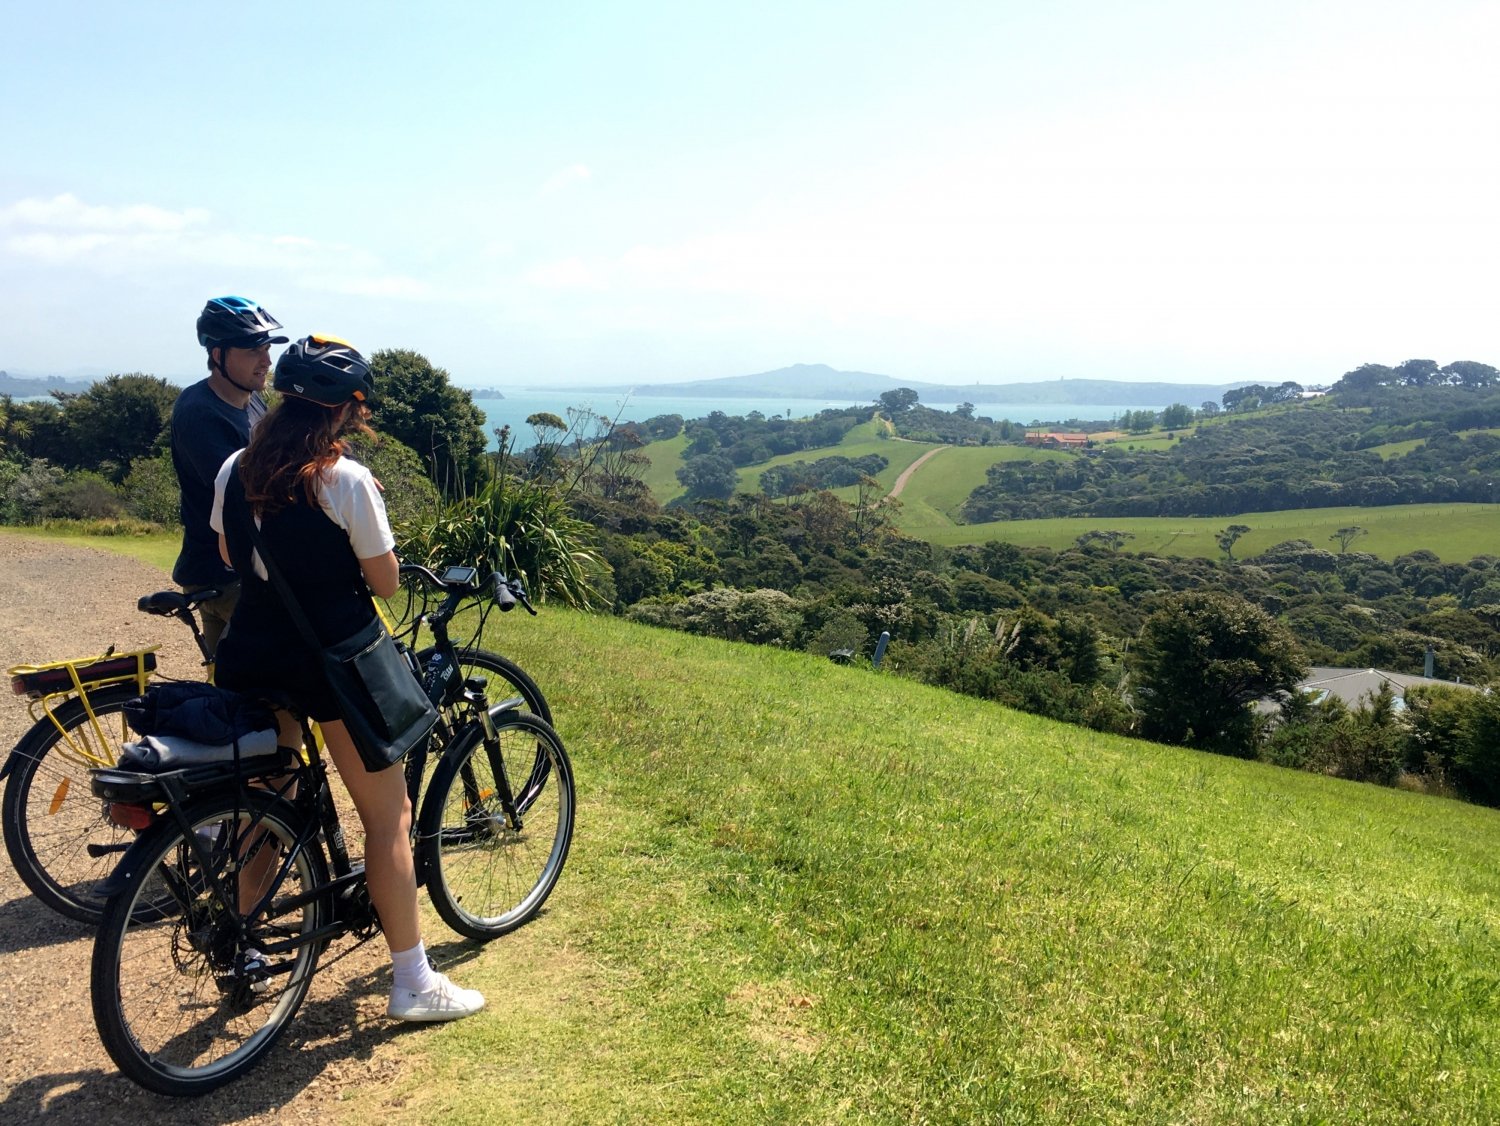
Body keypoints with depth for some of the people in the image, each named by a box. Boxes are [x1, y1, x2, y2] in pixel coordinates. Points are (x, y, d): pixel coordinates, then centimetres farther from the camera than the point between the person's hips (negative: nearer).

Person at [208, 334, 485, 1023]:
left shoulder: (236, 470, 3)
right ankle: (413, 985, 11)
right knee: (389, 818, 4)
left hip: (253, 656, 7)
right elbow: (385, 583, -11)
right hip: (332, 661, -6)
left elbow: (229, 557, 15)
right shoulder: (346, 480, -17)